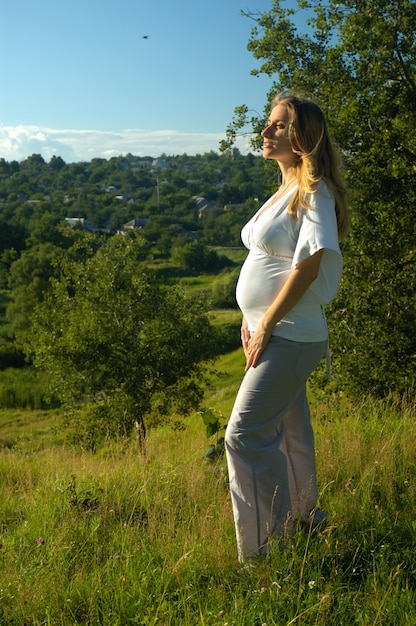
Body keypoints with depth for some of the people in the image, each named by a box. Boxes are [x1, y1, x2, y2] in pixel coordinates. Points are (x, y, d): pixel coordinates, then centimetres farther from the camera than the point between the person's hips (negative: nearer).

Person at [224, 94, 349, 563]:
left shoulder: (314, 191, -13)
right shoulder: (286, 190, 16)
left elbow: (308, 265, -21)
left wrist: (267, 325, -18)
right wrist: (250, 319, 10)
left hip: (290, 336, -9)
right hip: (272, 333, 9)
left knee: (245, 434, -11)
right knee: (286, 432, 19)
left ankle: (264, 553, -1)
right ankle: (303, 519, 36)